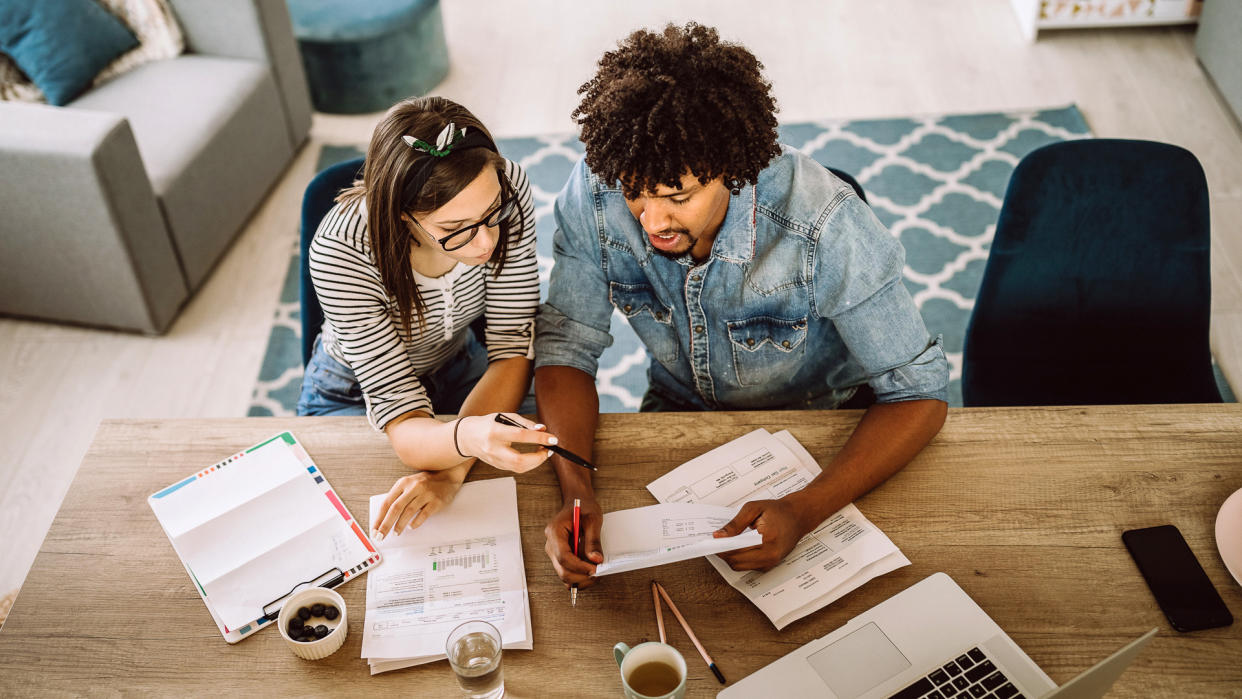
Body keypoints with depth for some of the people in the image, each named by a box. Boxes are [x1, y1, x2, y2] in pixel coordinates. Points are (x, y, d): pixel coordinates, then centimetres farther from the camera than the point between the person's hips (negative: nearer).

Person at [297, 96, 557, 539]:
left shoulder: (507, 189, -28)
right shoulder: (340, 252, -36)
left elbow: (513, 348, -23)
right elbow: (399, 415, -36)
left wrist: (452, 469, -35)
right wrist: (468, 438, -60)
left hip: (458, 368, 3)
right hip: (356, 395, -2)